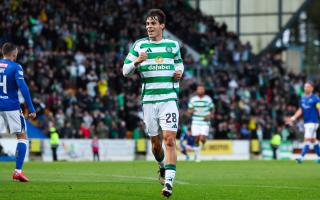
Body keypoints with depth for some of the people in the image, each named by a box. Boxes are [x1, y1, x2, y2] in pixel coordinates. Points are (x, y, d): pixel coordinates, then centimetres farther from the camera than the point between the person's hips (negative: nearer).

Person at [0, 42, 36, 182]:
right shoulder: (15, 67, -6)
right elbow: (23, 88, -15)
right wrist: (31, 109, -14)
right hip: (12, 107, -4)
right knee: (22, 137, 8)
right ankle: (18, 171, -2)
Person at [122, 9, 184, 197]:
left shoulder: (173, 45, 7)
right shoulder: (139, 45, 5)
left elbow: (179, 63, 25)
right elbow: (125, 71, 5)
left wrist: (179, 72, 2)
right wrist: (136, 62, -15)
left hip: (169, 98, -1)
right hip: (148, 100, 1)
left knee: (170, 140, -14)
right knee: (155, 142, 8)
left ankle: (169, 182, -19)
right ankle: (162, 166, 40)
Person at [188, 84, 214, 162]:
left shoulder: (208, 99, 3)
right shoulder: (193, 99, 5)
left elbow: (212, 110, 11)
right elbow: (189, 110, 10)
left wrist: (209, 116, -8)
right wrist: (191, 111, -14)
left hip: (205, 122, -1)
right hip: (196, 122, 1)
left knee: (202, 139, -15)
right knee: (196, 139, -2)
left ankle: (203, 144, 21)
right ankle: (197, 154, 18)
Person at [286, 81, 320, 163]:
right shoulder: (303, 98, 12)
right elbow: (300, 110, 18)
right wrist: (293, 118, 11)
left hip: (313, 122, -8)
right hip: (306, 122, 8)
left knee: (307, 140, -12)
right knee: (313, 140, 14)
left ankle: (301, 157, -17)